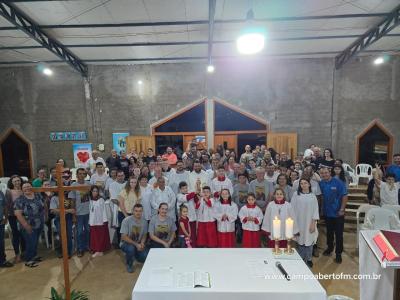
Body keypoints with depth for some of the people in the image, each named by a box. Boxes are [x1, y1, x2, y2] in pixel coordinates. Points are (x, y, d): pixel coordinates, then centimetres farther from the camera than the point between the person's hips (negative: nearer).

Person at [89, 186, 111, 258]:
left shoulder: (101, 200, -9)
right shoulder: (90, 200, 5)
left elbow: (104, 210, -8)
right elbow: (90, 211, 7)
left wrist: (105, 220, -11)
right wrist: (89, 221, 7)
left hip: (101, 221, -4)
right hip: (93, 222, 4)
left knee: (101, 236, 4)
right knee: (94, 237, 8)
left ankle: (101, 250, 15)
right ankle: (96, 251, 18)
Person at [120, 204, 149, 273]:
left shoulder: (144, 221, -6)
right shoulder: (126, 220, -19)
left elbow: (144, 235, 7)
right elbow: (124, 237, -19)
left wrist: (142, 243, -14)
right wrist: (136, 244, -26)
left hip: (138, 244, 4)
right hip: (126, 243, -4)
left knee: (146, 256, -17)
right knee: (131, 248, -36)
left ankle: (135, 254, 18)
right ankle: (129, 265, -4)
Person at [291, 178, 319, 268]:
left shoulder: (312, 196, 0)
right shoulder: (296, 195, -2)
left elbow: (315, 210, 0)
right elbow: (292, 208, 0)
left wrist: (313, 223, -5)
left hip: (309, 223, 0)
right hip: (299, 222, 0)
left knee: (309, 241, 5)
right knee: (300, 240, 6)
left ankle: (309, 259, 23)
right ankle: (301, 258, 23)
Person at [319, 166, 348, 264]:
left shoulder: (338, 182, -14)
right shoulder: (321, 184, -5)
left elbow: (344, 196, -11)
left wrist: (342, 209, -13)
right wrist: (322, 208, -8)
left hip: (338, 213, -3)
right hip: (327, 212, 3)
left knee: (338, 234, 6)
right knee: (329, 232, 19)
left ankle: (338, 253, 20)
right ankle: (329, 248, 38)